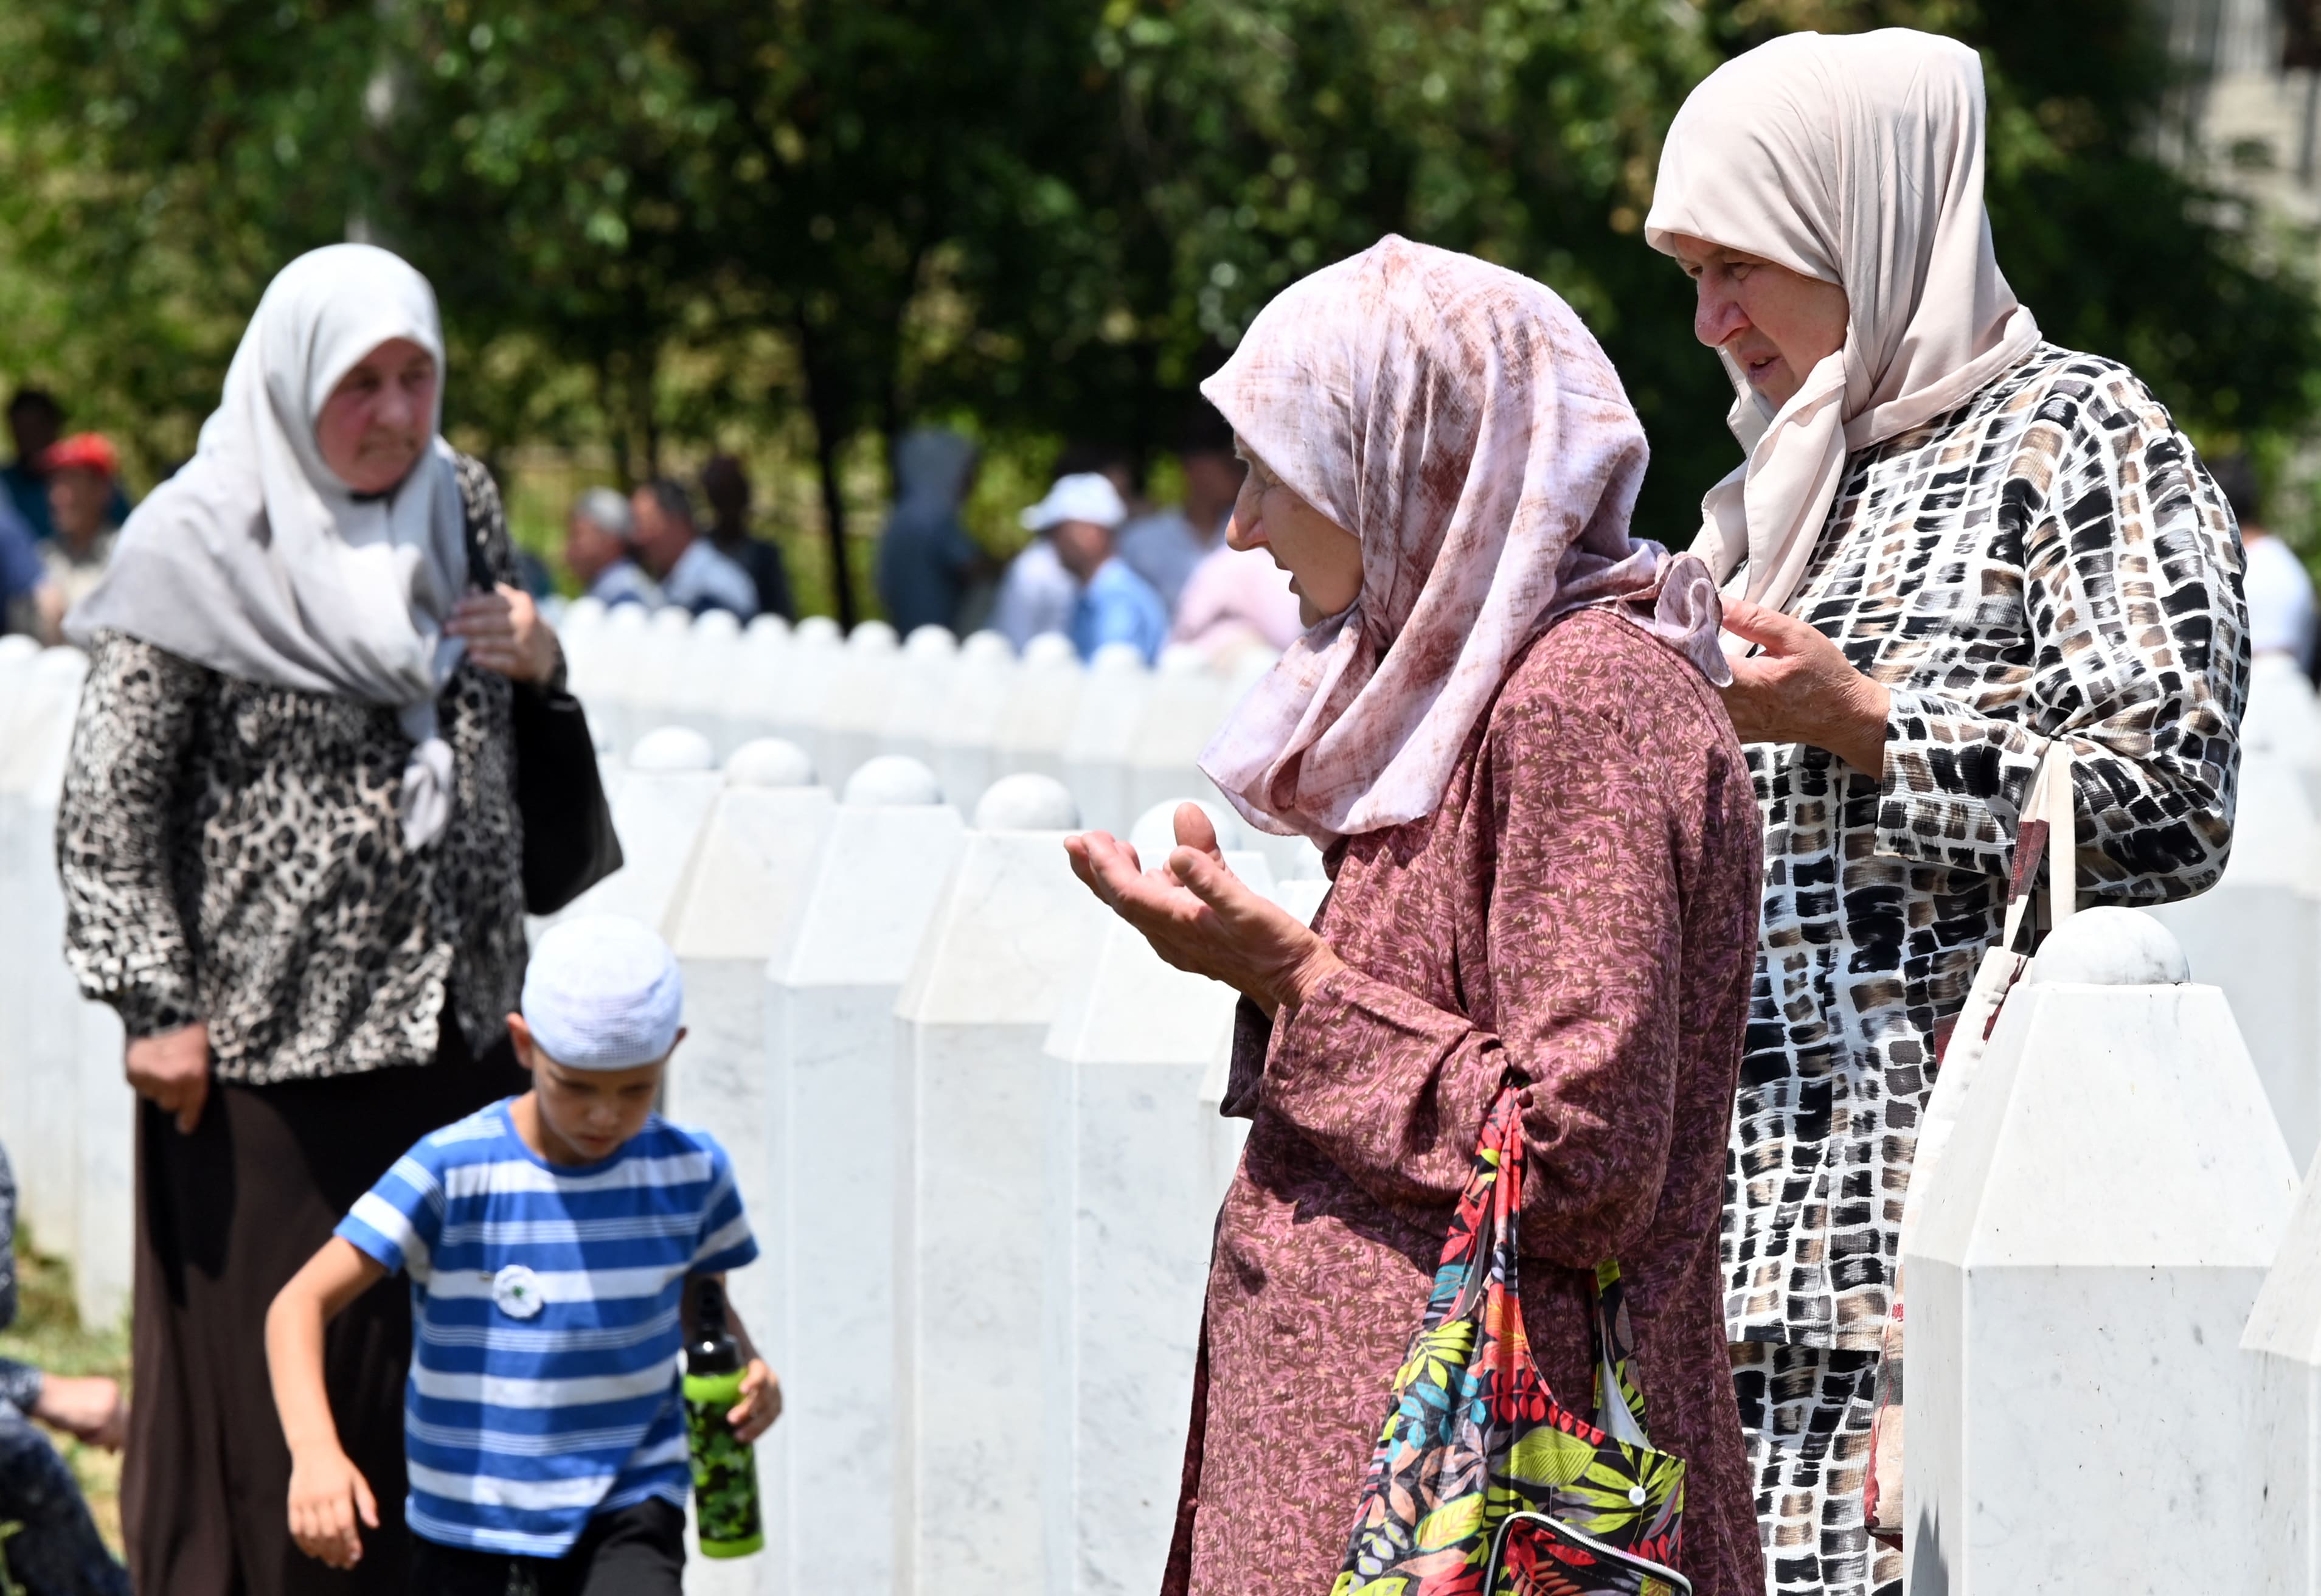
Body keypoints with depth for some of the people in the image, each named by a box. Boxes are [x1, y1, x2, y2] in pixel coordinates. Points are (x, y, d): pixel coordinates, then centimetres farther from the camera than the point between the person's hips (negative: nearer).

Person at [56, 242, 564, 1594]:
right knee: (276, 1385, 1)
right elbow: (108, 802, -10)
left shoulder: (461, 504, 8)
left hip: (457, 1026, 6)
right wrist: (156, 1005, -15)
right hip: (275, 1044, -6)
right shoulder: (201, 547, -10)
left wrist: (541, 660, 1)